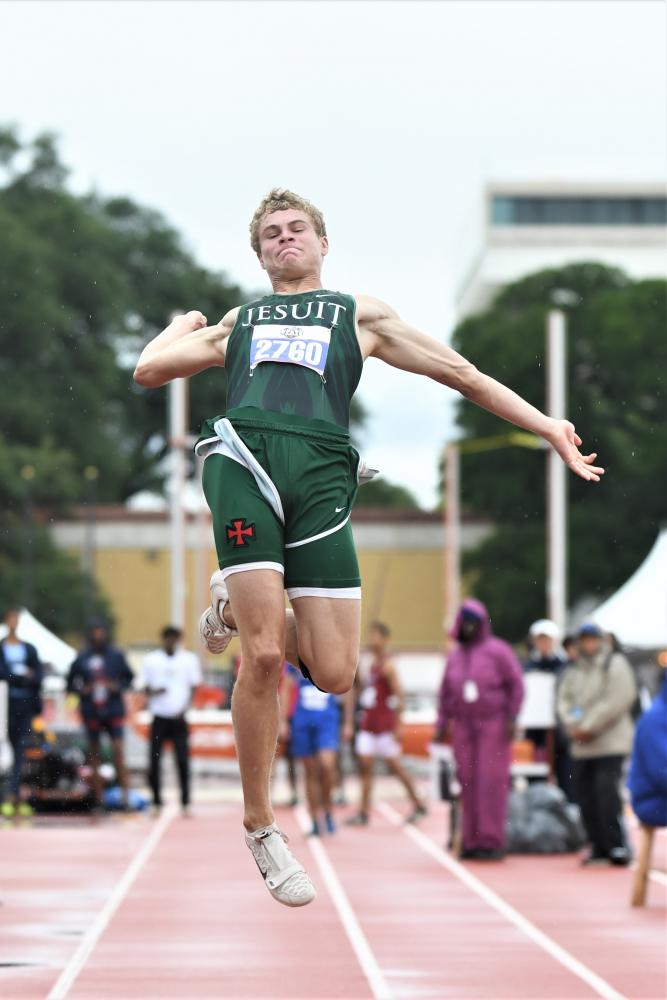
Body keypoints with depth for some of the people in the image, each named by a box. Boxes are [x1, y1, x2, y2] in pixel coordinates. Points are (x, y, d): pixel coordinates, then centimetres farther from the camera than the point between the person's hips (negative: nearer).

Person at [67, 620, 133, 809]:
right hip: (91, 713, 1)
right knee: (95, 756, 6)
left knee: (117, 750, -14)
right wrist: (82, 690, -11)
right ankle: (98, 799, 11)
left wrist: (119, 686, -9)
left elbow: (129, 677, 10)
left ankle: (124, 793, -14)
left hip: (114, 710, -1)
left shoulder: (116, 656, 1)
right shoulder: (82, 658, 1)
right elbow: (71, 683, 8)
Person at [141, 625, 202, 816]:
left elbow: (194, 688, 5)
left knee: (183, 761, -7)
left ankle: (185, 803, -2)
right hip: (158, 717, 1)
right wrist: (154, 692, -14)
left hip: (179, 718, -1)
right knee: (154, 761, -3)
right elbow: (145, 689, 9)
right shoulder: (150, 660, 7)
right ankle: (156, 803, 6)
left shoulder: (189, 659, 6)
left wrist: (184, 709, -9)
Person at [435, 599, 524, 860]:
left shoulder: (497, 650, -1)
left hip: (493, 725, -4)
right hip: (464, 727, 5)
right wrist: (441, 725, 11)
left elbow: (516, 684, -3)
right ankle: (471, 841, 5)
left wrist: (512, 719, -10)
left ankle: (491, 841, -9)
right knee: (468, 784, 1)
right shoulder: (455, 656, 14)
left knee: (492, 782, -8)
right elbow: (446, 693, 17)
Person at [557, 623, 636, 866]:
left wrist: (589, 726, -14)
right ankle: (599, 848, 11)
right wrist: (572, 724, -7)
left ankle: (618, 848, -13)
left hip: (610, 743, -7)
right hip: (582, 747, 7)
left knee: (607, 793, -16)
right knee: (586, 795, 4)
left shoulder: (615, 664, -3)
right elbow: (564, 699, 13)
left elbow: (619, 699, -13)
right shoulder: (574, 670, 18)